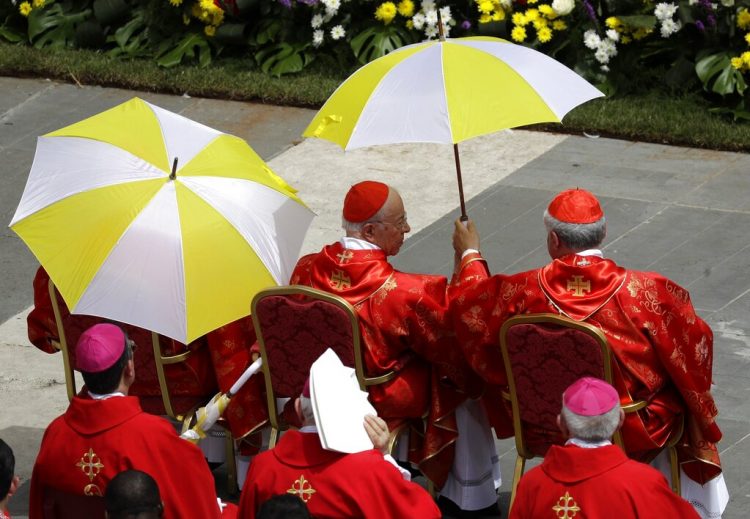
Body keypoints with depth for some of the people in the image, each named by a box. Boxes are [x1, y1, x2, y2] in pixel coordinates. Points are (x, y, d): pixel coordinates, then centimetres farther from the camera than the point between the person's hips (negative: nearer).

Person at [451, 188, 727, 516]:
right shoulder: (645, 291, -27)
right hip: (632, 432, -2)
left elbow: (471, 307, -1)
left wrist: (469, 255, 18)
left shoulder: (524, 292, -21)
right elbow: (691, 351, -15)